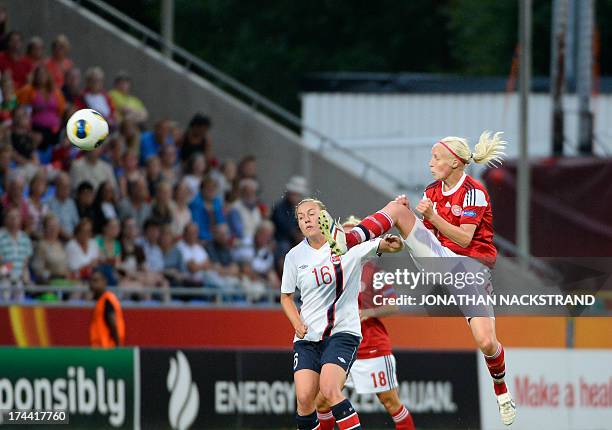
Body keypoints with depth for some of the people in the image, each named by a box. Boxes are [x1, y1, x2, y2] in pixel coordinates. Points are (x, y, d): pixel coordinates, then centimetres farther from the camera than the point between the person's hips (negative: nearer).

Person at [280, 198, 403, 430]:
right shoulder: (295, 256, 5)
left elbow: (384, 245, -8)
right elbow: (286, 296, 16)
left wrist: (392, 244, -33)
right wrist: (298, 324, -1)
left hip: (342, 332, -3)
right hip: (307, 337, 4)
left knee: (329, 390, -23)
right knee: (304, 397, -9)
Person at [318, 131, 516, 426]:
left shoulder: (473, 192, -13)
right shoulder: (432, 190, 7)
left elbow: (464, 238, -18)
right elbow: (427, 231, 11)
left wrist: (433, 216, -27)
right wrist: (408, 215, -6)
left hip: (472, 267, -6)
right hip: (440, 259, 6)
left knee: (486, 341, -16)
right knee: (397, 208, -12)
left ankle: (502, 393, 12)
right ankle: (348, 241, -32)